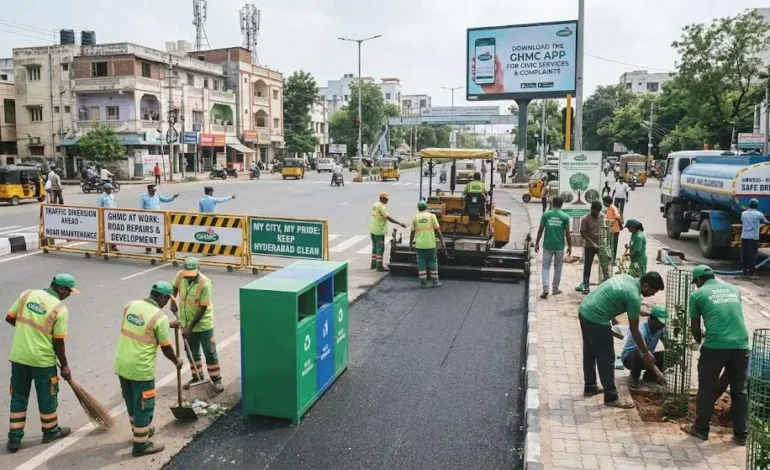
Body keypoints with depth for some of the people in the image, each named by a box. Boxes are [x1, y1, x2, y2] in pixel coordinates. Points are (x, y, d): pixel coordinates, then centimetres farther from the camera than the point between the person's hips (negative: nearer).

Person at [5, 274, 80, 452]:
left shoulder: (26, 294, -2)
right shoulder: (60, 309, -16)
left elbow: (10, 318, 8)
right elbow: (58, 343, -13)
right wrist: (64, 366, 0)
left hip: (19, 356, 5)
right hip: (43, 360, -5)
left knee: (18, 396, 16)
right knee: (47, 396, 14)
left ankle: (14, 438, 22)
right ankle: (50, 432, 31)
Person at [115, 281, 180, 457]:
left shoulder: (130, 305, 2)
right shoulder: (160, 317, -18)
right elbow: (166, 348, -9)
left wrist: (168, 325, 33)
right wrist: (177, 362, 11)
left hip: (121, 365, 7)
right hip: (141, 369, -7)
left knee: (132, 402, 24)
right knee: (144, 406, 9)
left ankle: (140, 431, 43)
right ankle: (141, 445, 19)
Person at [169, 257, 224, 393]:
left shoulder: (205, 284, -28)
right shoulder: (180, 276, -12)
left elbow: (202, 309, -23)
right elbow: (175, 288, 14)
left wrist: (190, 327, -21)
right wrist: (173, 302, 0)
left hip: (203, 324, -5)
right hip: (186, 323, 5)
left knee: (210, 353, 3)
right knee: (192, 352, 17)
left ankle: (216, 379, 15)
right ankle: (197, 377, 33)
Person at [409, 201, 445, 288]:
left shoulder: (415, 217, 2)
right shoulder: (431, 216, 0)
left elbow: (412, 232, 3)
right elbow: (437, 230, -2)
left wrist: (410, 242, 15)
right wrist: (442, 241, 6)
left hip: (419, 245, 1)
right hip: (430, 244, 0)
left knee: (421, 263, 7)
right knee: (433, 262, 9)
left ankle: (423, 282, 8)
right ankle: (435, 282, 11)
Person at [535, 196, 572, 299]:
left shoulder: (546, 215, -3)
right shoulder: (565, 217, -5)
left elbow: (540, 230, -1)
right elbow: (567, 233, -3)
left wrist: (537, 243, 7)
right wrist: (569, 246, 6)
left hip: (547, 245, 0)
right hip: (559, 246, 0)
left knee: (545, 267, 6)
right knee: (557, 268, 13)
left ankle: (545, 288, -9)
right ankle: (555, 289, 21)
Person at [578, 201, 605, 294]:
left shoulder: (602, 217, -1)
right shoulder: (585, 219, -14)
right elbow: (583, 233, -14)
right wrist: (592, 243, -20)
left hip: (601, 245, 3)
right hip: (589, 246, -3)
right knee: (587, 266, 3)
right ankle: (586, 286, 12)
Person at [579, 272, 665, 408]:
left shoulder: (626, 277, 9)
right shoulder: (634, 296, -15)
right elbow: (634, 330, -6)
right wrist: (645, 353, 5)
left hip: (584, 310, 10)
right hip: (596, 319, -10)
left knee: (590, 353, 22)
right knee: (606, 359, 3)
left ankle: (590, 387, 36)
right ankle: (611, 397, 15)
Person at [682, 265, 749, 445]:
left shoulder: (698, 294, 6)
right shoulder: (734, 289, 19)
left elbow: (695, 327, 11)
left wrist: (699, 341, 34)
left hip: (715, 346, -4)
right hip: (741, 344, 4)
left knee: (707, 389, 11)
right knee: (739, 390, 17)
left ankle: (701, 429, 22)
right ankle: (741, 433, 25)